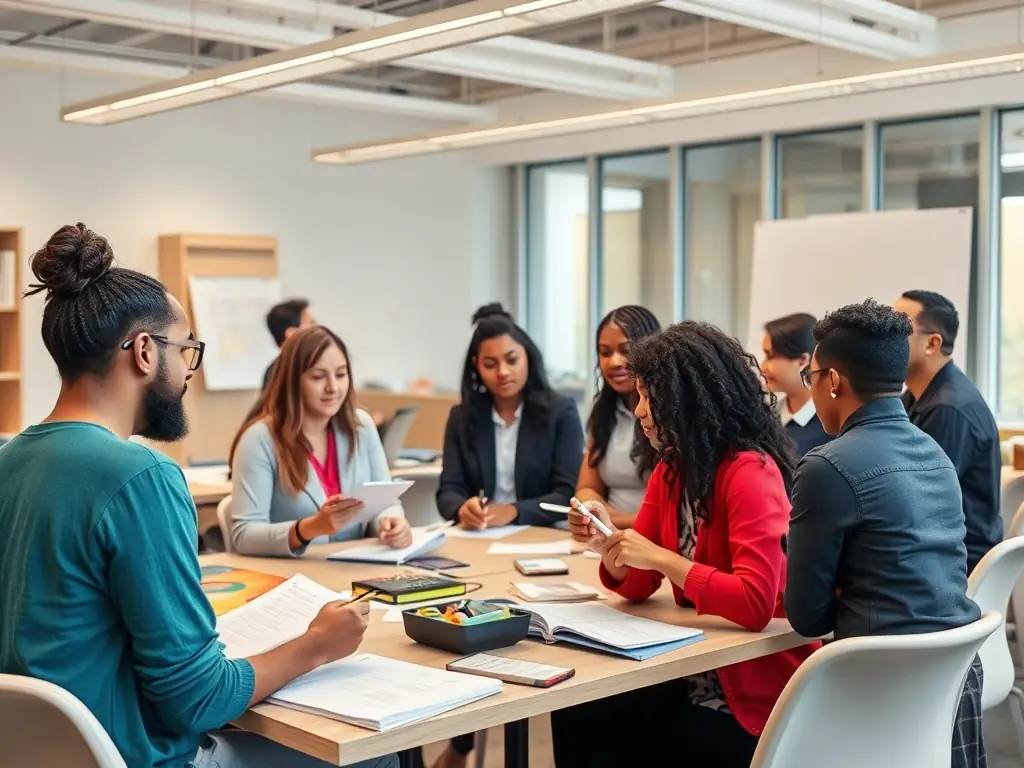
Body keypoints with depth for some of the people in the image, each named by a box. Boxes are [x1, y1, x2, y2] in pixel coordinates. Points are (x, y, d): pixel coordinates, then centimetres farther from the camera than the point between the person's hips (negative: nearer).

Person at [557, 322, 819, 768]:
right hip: (694, 674, 7)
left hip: (755, 698, -7)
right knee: (573, 712, -8)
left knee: (592, 725, -10)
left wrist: (661, 558, -24)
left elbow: (755, 604, -28)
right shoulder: (670, 469, 5)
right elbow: (638, 586, 8)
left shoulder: (751, 472, -19)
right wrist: (608, 544, -12)